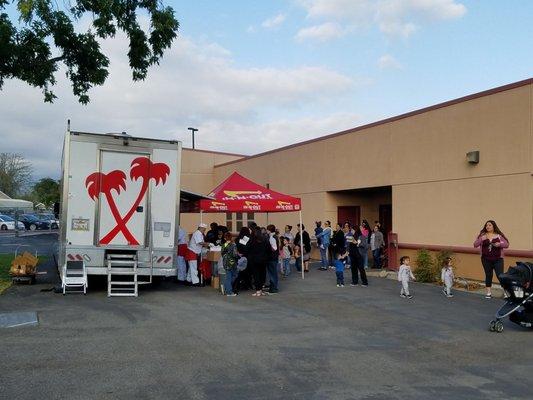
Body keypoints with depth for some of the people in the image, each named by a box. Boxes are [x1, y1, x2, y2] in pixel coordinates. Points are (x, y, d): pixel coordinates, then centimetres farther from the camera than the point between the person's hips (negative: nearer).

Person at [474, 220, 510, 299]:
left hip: (498, 259, -2)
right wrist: (481, 239, -19)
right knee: (488, 275, 9)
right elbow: (475, 245, -2)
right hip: (486, 259, 2)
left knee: (500, 275, -7)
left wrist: (499, 244, -18)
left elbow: (506, 244, 1)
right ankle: (489, 293, 16)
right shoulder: (482, 235, 3)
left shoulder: (499, 235, 1)